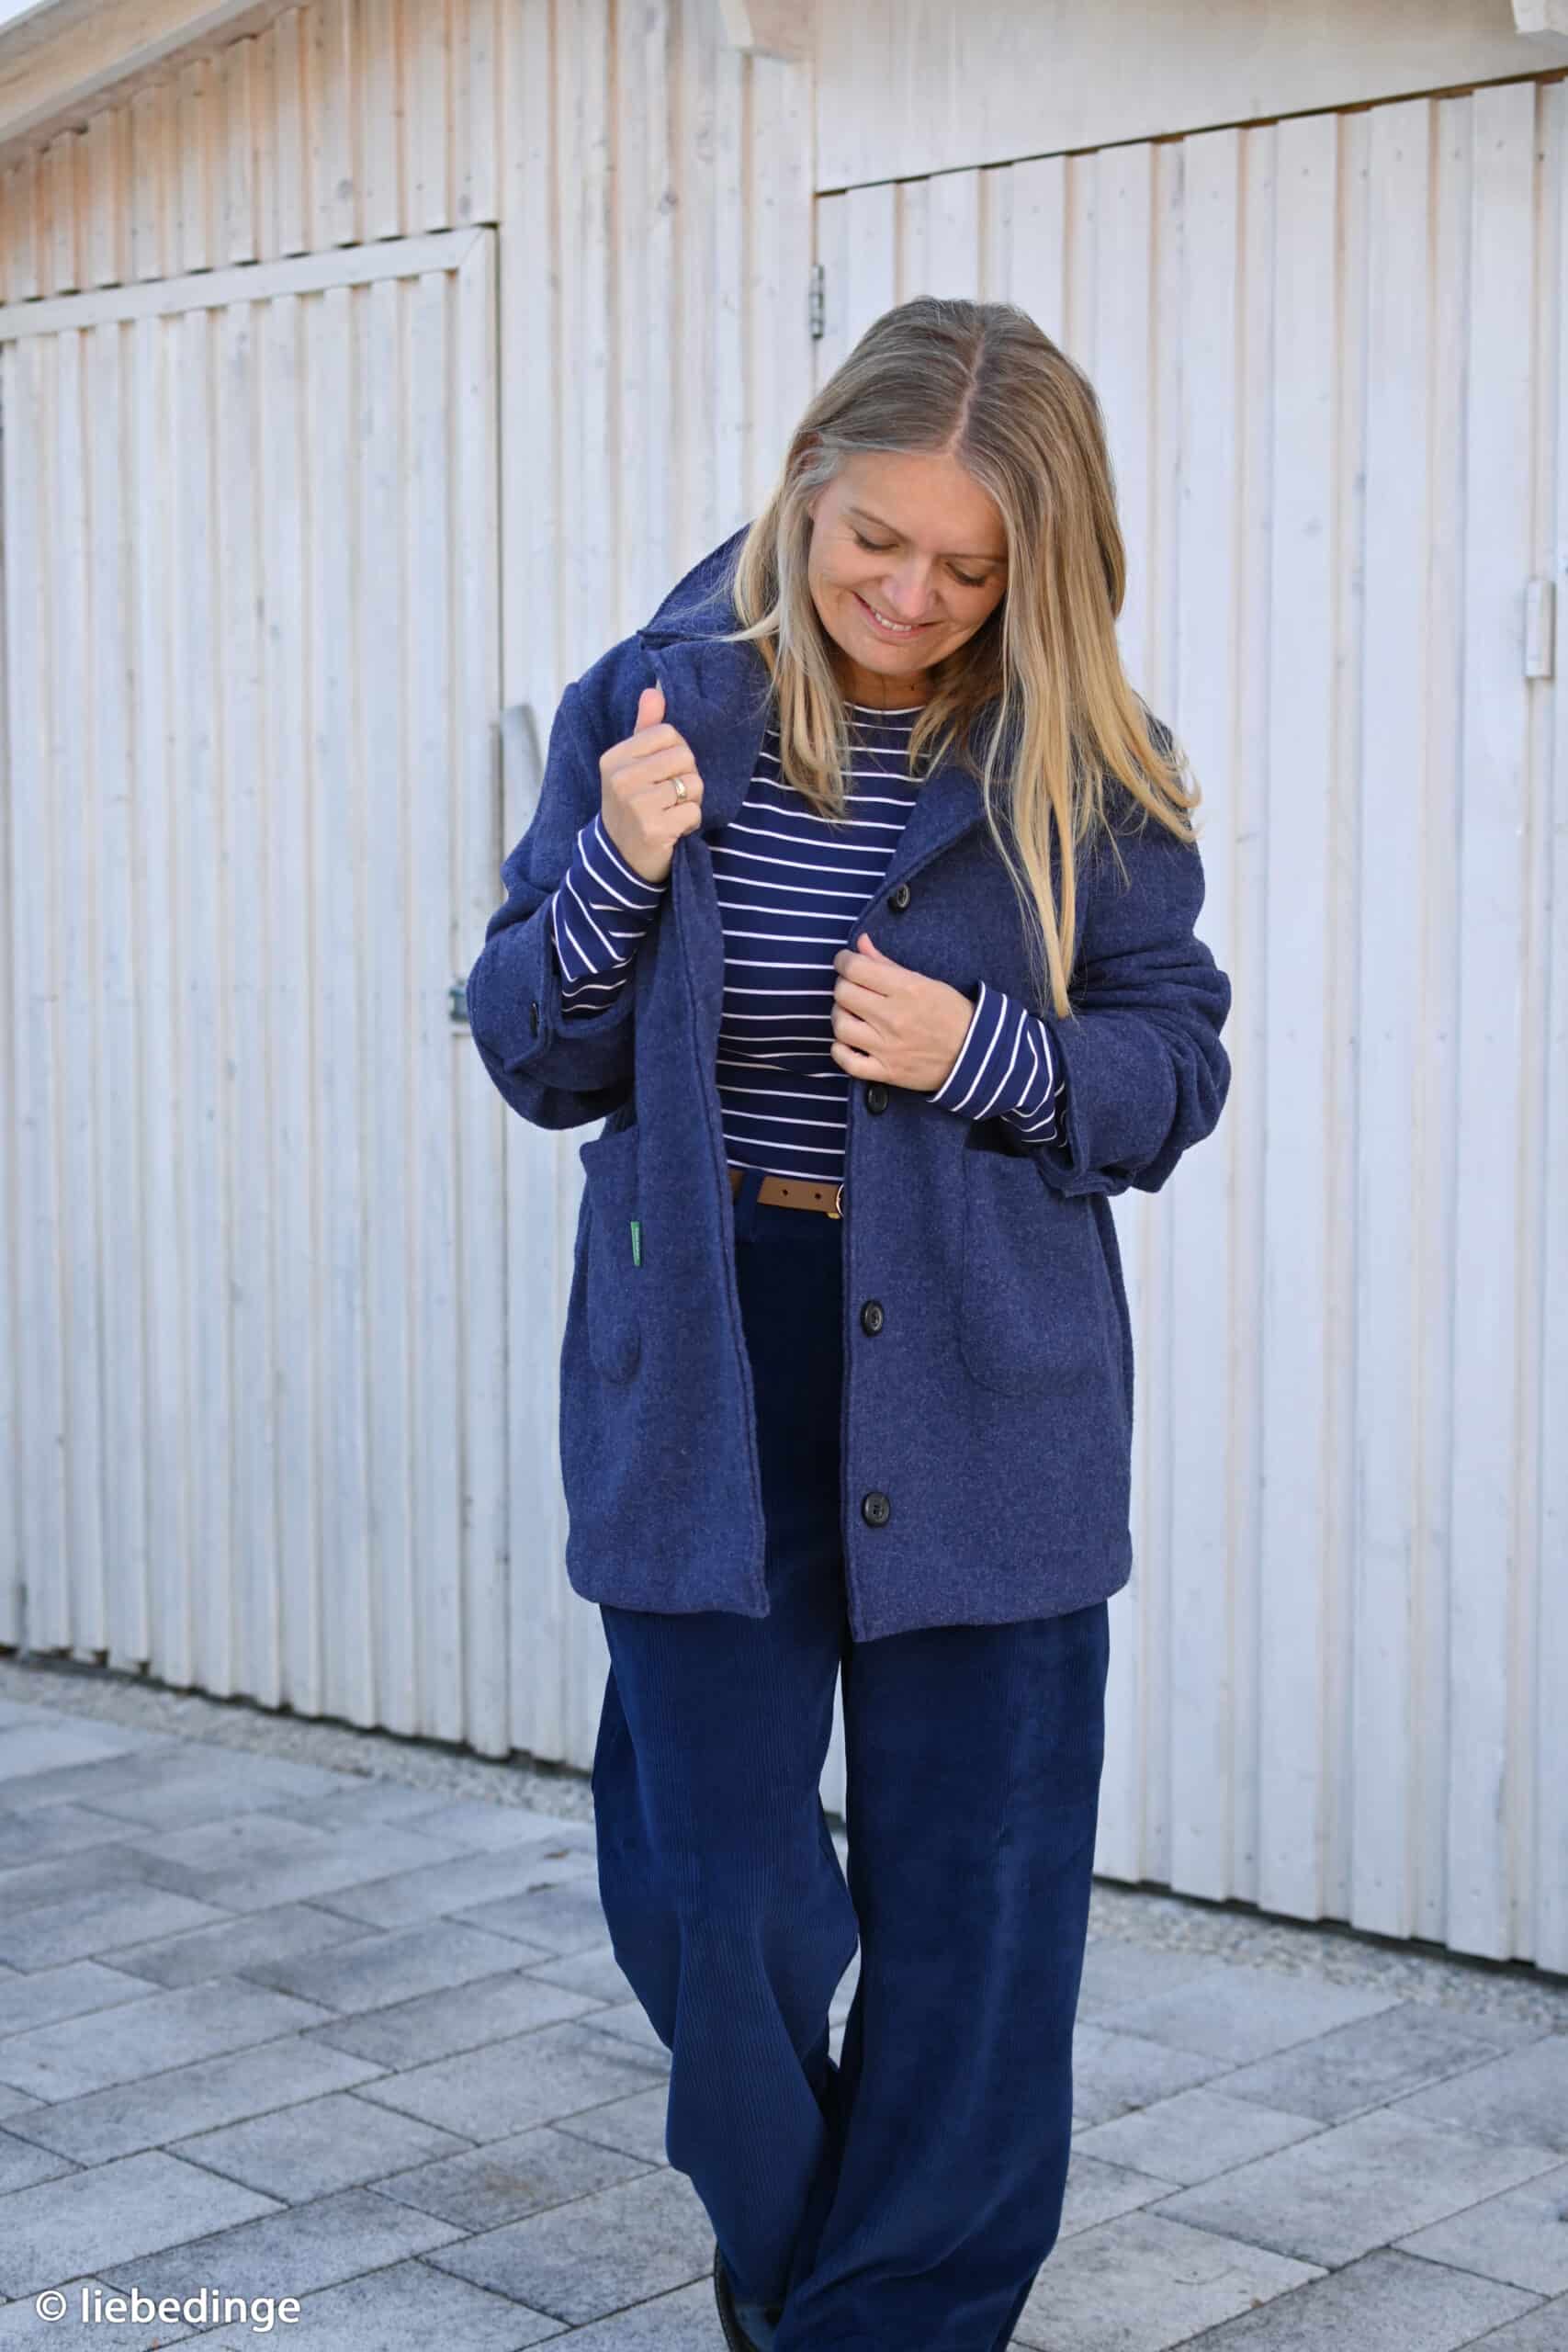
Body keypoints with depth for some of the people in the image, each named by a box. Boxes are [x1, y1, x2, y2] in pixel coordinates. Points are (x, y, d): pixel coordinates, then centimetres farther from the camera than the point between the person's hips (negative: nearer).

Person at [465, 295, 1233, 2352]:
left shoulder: (1087, 769, -3)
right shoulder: (652, 707, -1)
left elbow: (1179, 1072, 2)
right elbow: (535, 1058, 3)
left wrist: (986, 1059, -17)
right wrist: (617, 875, -16)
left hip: (978, 1394, 0)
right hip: (703, 1386, 0)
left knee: (974, 1904, 6)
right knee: (709, 1887, 5)